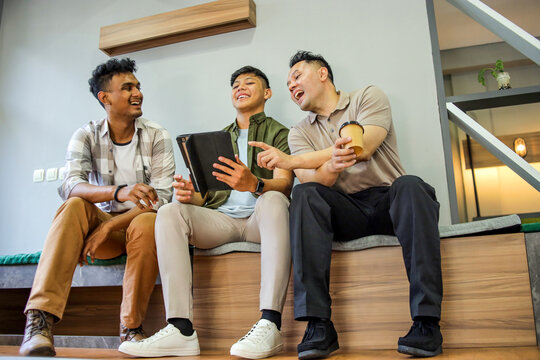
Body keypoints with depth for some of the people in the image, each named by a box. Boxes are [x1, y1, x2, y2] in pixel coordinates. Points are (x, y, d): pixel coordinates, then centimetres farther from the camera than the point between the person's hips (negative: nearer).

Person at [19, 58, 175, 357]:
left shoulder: (157, 137, -3)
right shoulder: (86, 137, -1)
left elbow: (161, 198, -13)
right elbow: (69, 186, -19)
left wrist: (107, 227, -23)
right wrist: (119, 192, -40)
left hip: (139, 223, -1)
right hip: (99, 221, 1)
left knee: (147, 223, -35)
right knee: (74, 207, -29)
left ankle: (131, 328, -22)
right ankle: (40, 318, -34)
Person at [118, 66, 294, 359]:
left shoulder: (279, 133, 11)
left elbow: (283, 184, -7)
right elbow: (205, 193, 16)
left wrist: (254, 184, -31)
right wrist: (189, 194, -10)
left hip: (259, 217, -3)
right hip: (220, 219, 4)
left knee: (273, 200, -37)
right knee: (170, 212, -23)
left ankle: (270, 324, -44)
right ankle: (181, 329, -32)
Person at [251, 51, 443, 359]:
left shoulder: (368, 97, 5)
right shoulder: (300, 133, 12)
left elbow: (361, 147, -15)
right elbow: (313, 181, -6)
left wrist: (289, 160, -15)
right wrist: (331, 164, -32)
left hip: (389, 201, -1)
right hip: (346, 211, 2)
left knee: (410, 186, -33)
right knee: (305, 194, -27)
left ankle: (427, 321, -32)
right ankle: (319, 326, -34)